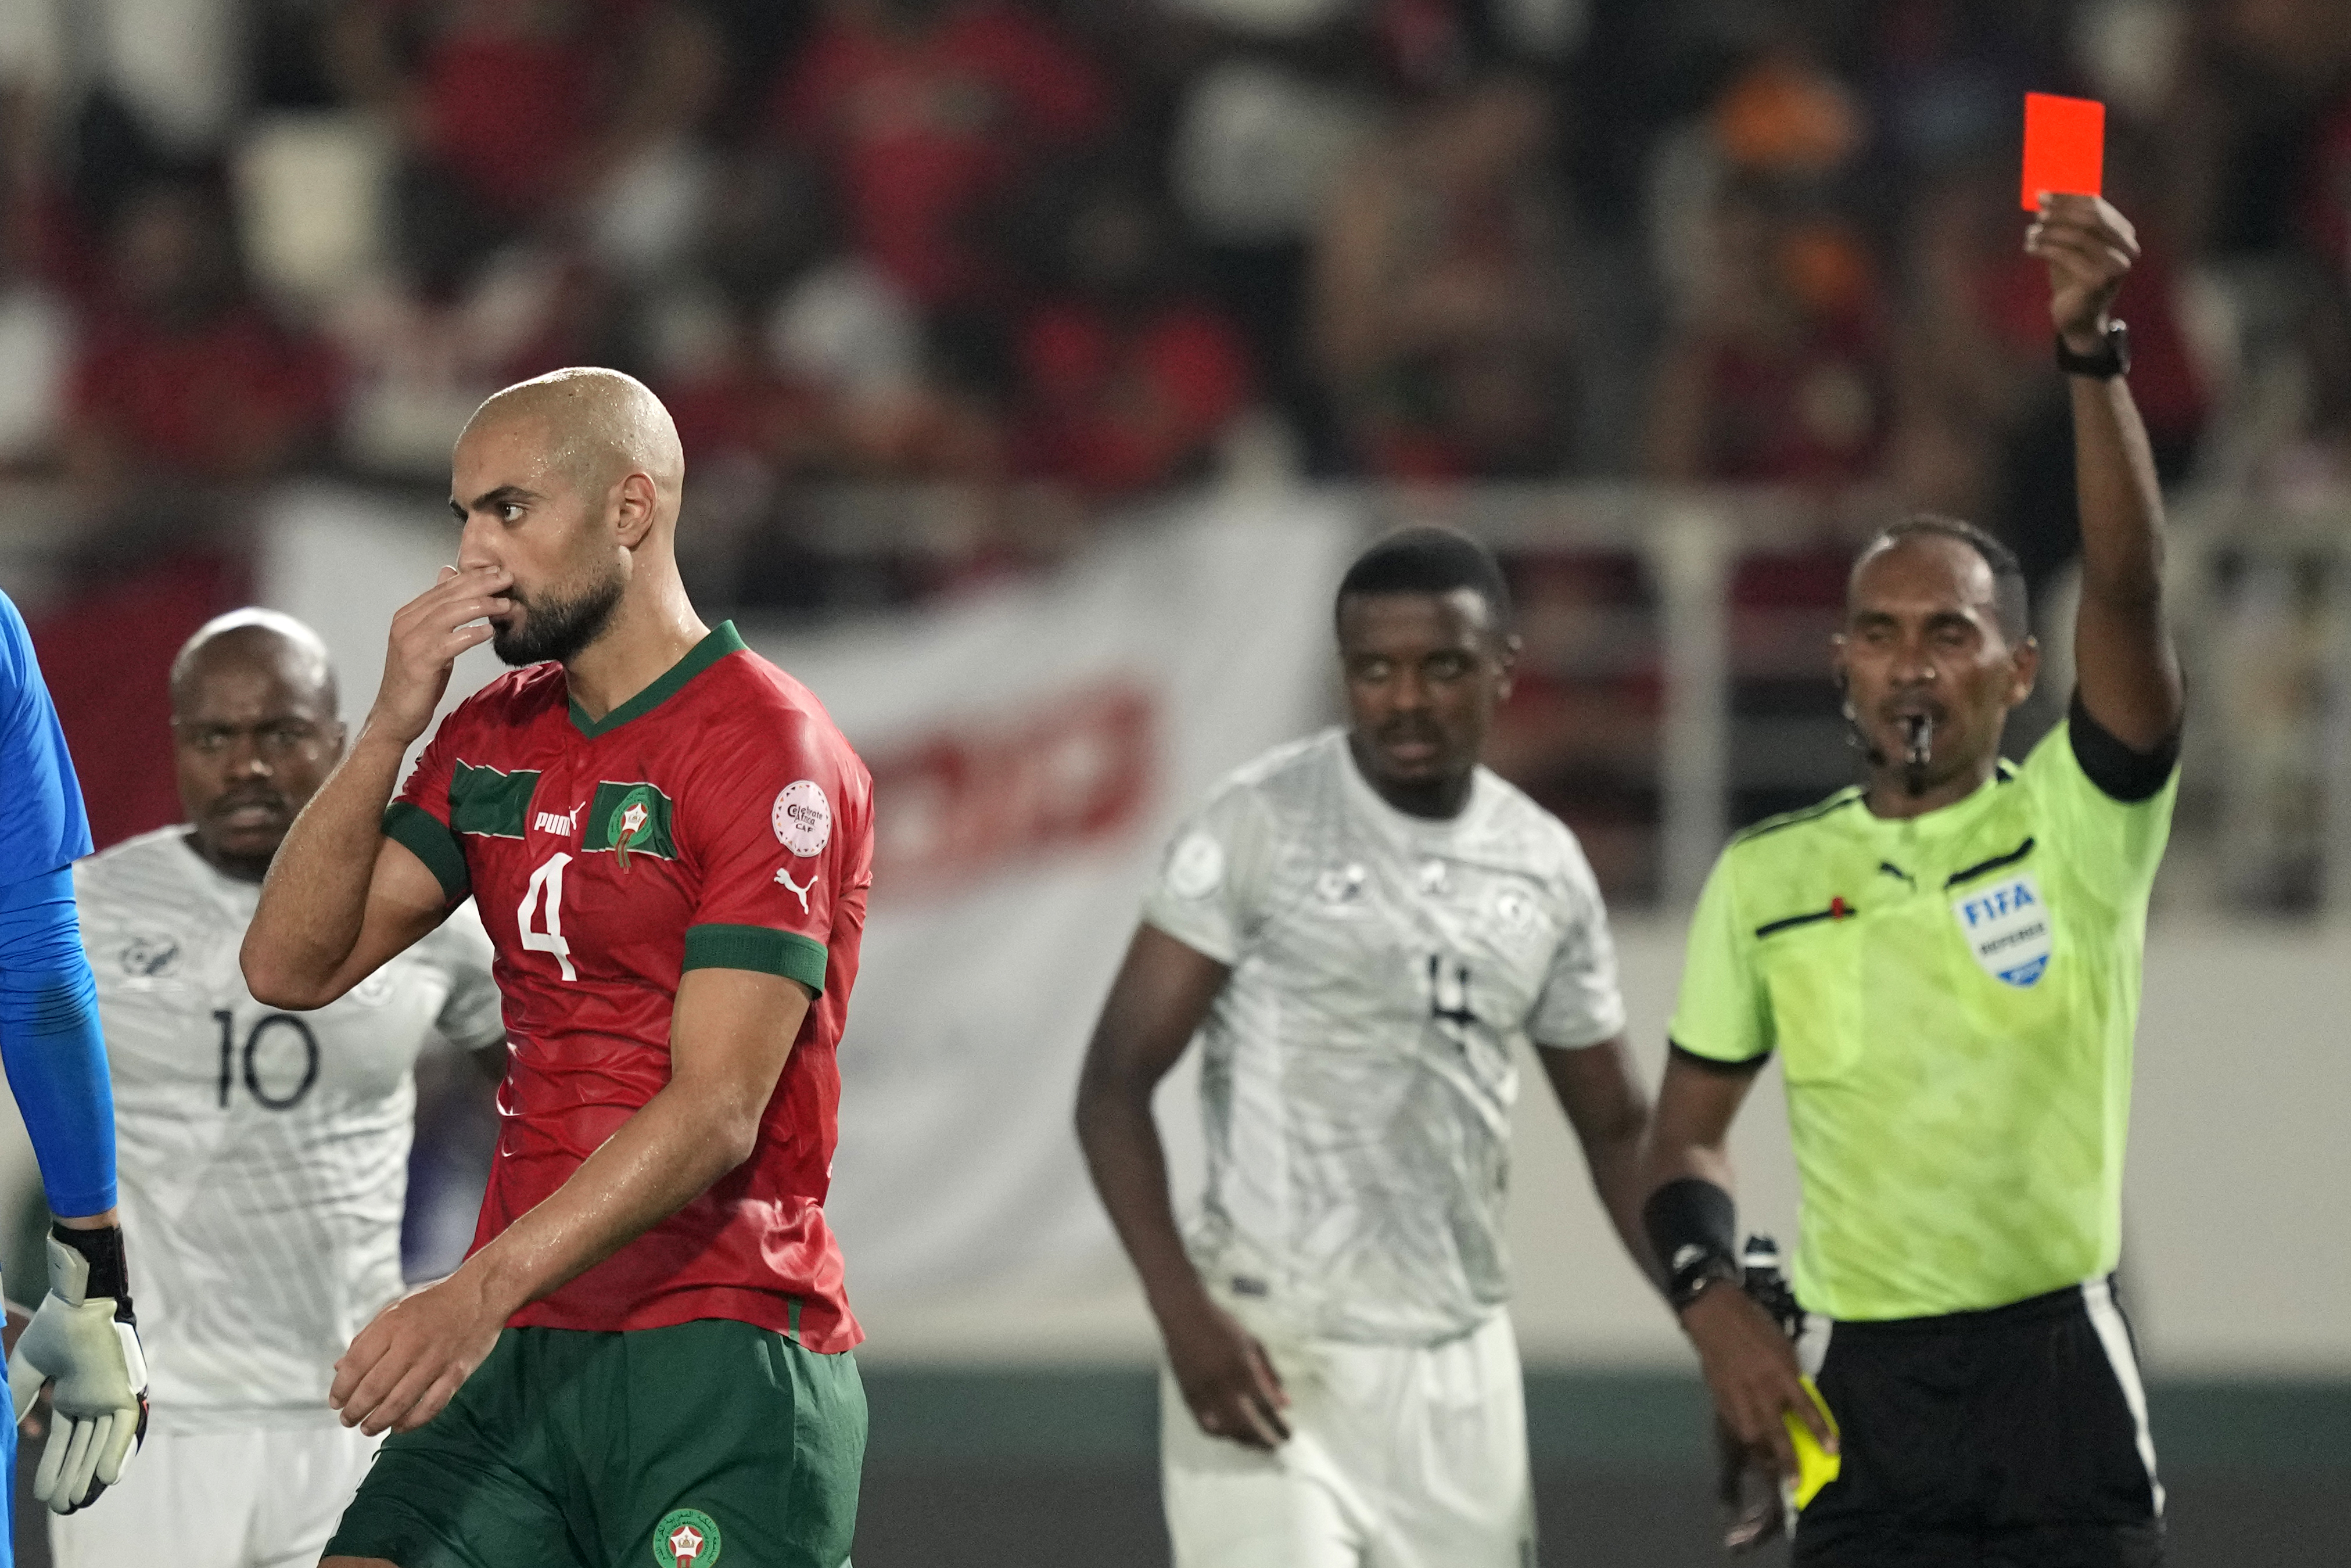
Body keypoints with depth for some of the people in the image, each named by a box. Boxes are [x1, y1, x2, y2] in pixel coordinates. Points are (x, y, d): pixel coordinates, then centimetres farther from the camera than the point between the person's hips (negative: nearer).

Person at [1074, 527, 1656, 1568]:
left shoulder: (1546, 869, 9)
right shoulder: (1261, 827, -7)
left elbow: (1615, 1128, 19)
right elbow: (1116, 1082, -8)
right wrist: (1183, 1314, -20)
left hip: (1460, 1367, 5)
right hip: (1272, 1357, -5)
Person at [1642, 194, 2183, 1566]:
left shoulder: (2077, 824, -1)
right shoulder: (1765, 879, 7)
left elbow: (2127, 589, -17)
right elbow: (1690, 1131, 16)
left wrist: (2093, 354, -30)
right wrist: (1711, 1301, -4)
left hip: (2059, 1376, -2)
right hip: (1858, 1393, 2)